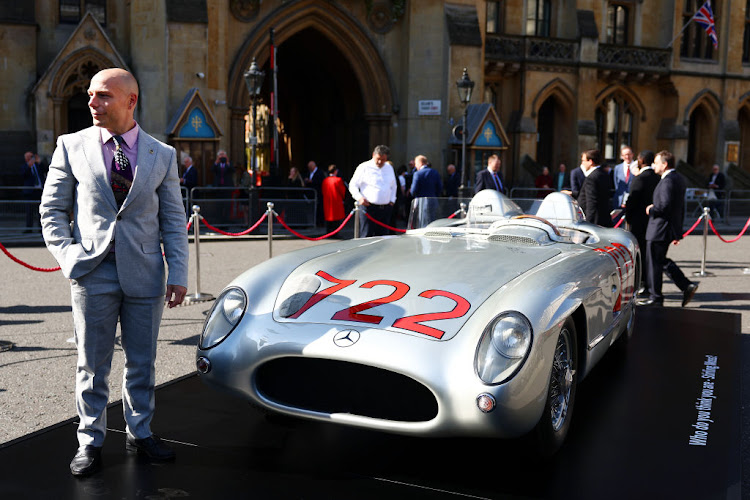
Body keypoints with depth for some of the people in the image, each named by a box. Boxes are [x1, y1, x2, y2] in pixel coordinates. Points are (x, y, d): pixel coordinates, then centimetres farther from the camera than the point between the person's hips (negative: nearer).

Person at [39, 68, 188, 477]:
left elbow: (173, 220, 6)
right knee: (92, 365, 6)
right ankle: (90, 442, 20)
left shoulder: (162, 155, 5)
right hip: (92, 273, -1)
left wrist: (178, 274, -1)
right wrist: (68, 256, -7)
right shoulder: (71, 146, 3)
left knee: (142, 362, 11)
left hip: (145, 274, 1)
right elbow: (51, 209, 6)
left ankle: (140, 433, 27)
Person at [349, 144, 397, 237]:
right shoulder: (364, 167, -1)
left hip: (386, 208, 5)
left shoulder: (389, 168, 15)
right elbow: (353, 185, 1)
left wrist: (392, 200, 13)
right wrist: (359, 198, -15)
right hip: (369, 208, -5)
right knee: (366, 236, -9)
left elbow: (393, 186, 27)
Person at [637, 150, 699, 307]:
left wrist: (651, 210, -9)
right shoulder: (679, 178, 13)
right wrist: (677, 231, 21)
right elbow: (681, 207, 17)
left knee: (654, 263, 1)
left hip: (660, 230, -10)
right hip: (671, 228, 10)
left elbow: (665, 206, -28)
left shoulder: (668, 181, -19)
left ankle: (655, 297, 10)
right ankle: (687, 286, 15)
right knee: (661, 260, 19)